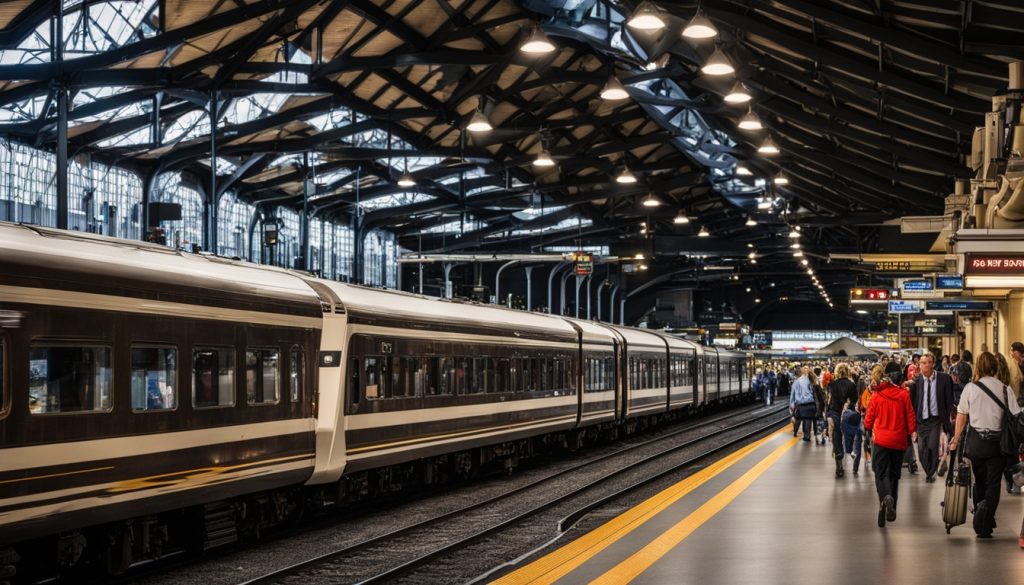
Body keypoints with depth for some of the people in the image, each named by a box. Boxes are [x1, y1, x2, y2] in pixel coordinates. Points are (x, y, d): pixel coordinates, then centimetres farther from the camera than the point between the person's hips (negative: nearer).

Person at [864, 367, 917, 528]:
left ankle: (886, 497, -31)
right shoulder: (904, 394, -3)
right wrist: (913, 431, 12)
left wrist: (869, 430, 22)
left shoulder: (876, 395, -4)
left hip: (881, 440, -2)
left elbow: (869, 417, 3)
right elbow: (910, 415, -1)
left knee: (881, 473, -1)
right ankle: (891, 509, 15)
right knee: (894, 474, 14)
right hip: (899, 440, 2)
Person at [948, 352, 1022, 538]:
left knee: (980, 481, 20)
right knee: (993, 484, 1)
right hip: (997, 441, -1)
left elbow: (961, 416, 3)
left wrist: (956, 439, 13)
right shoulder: (1005, 389, -5)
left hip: (975, 441, 1)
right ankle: (984, 525, -16)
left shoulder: (970, 388, -2)